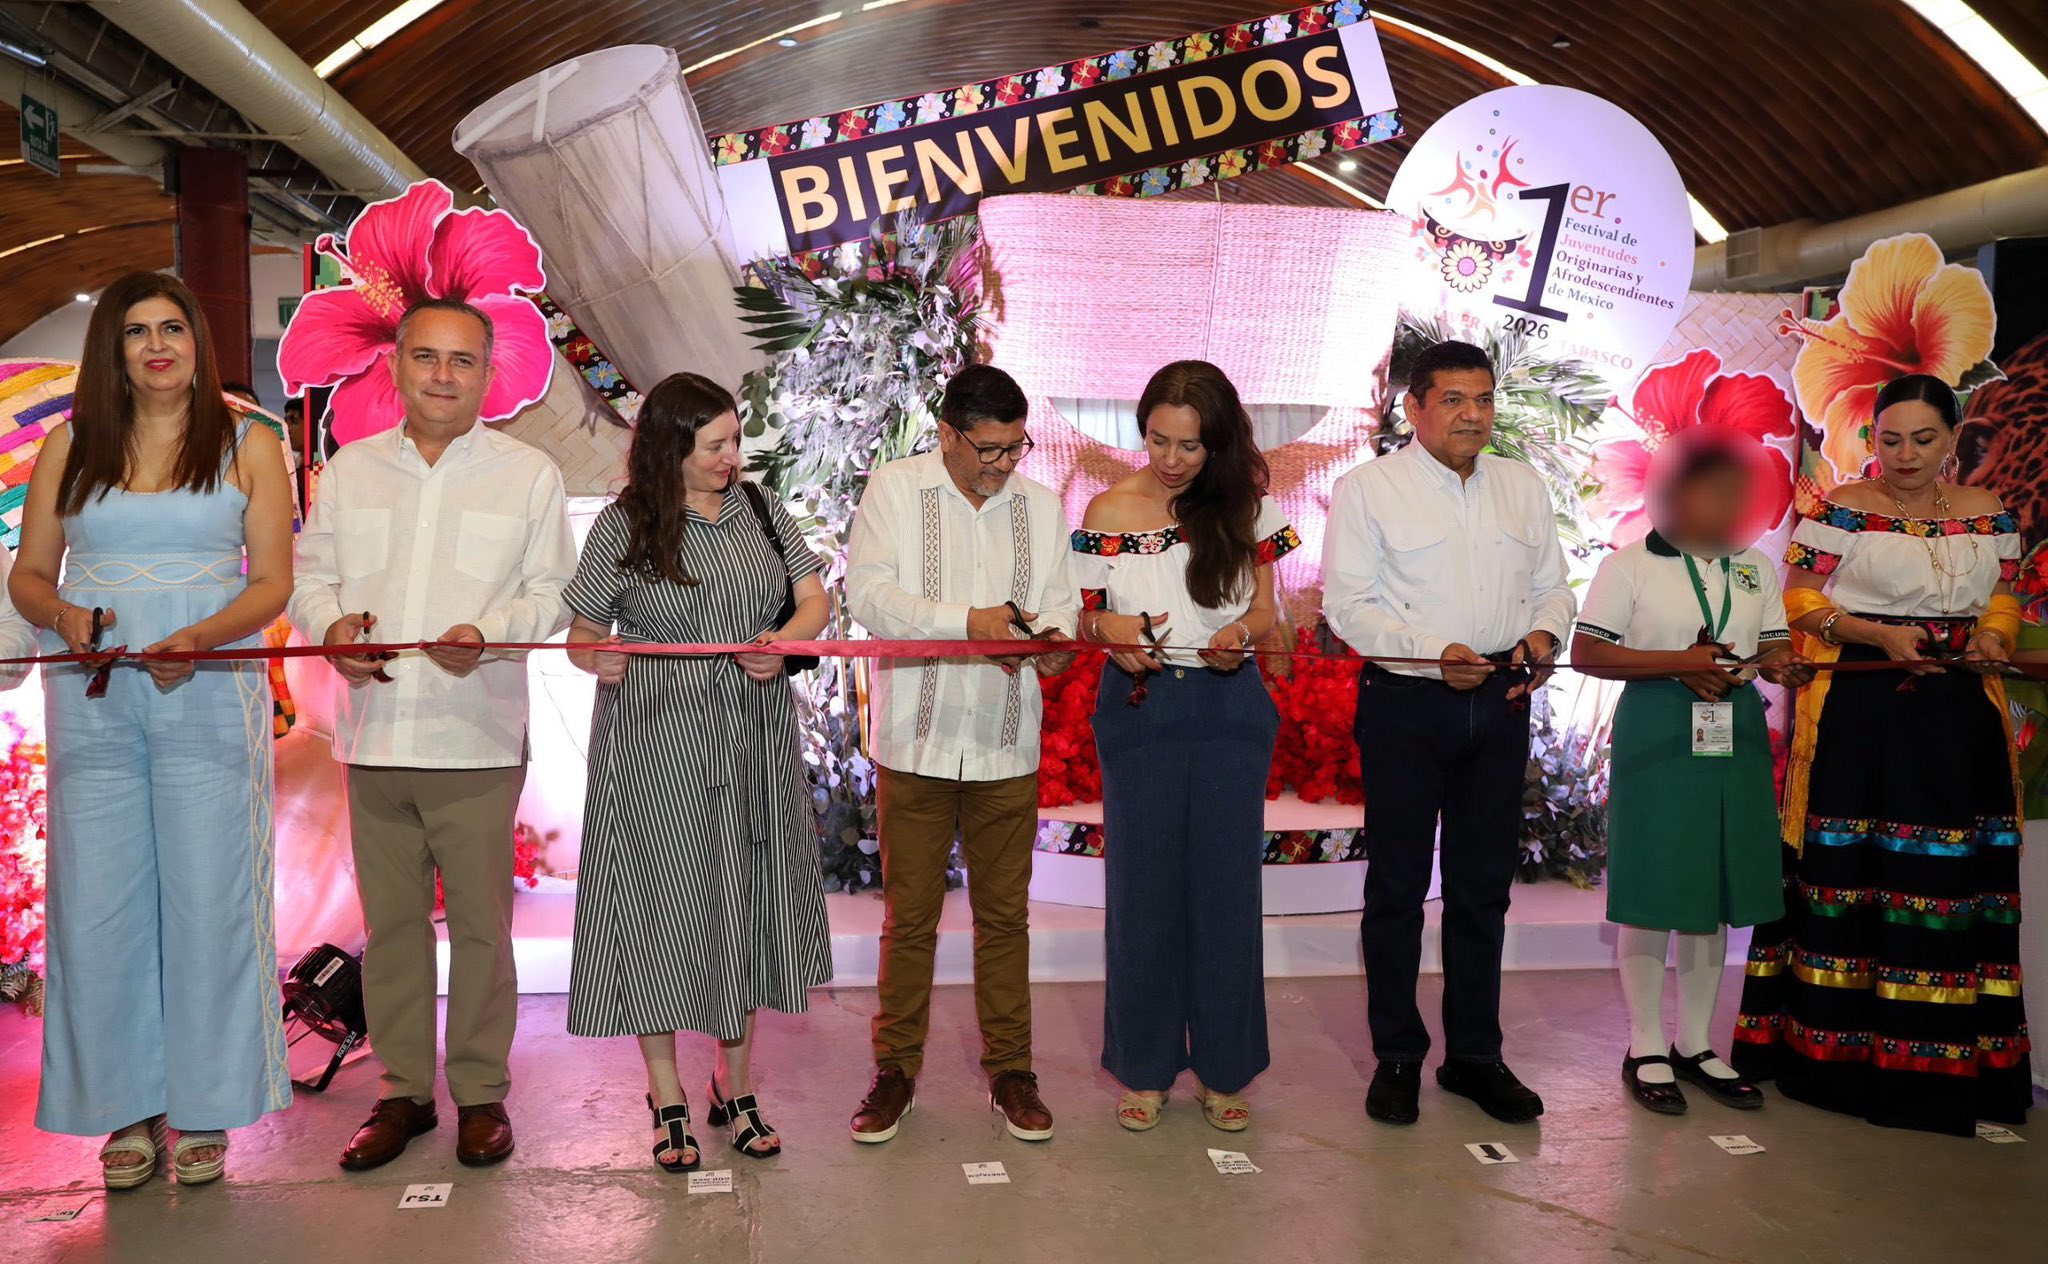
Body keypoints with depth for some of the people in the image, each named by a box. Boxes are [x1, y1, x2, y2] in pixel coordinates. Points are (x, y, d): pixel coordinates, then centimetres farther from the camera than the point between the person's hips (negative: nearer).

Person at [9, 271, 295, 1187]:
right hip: (91, 699, 2)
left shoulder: (249, 447, 5)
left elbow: (272, 584, 1)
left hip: (209, 695, -2)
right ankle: (127, 1109, 17)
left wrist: (197, 638, -16)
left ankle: (204, 1110, 12)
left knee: (207, 899, -1)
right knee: (99, 903, 4)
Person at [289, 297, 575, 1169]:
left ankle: (481, 1094, 17)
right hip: (374, 736, 3)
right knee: (390, 920, 10)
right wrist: (331, 623, -6)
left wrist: (488, 631, -16)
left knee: (480, 923, 2)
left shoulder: (528, 475, 6)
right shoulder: (349, 470, 13)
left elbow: (553, 594, 2)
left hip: (476, 738, -3)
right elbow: (309, 574, 16)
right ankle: (403, 1091, 23)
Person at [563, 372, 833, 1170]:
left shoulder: (759, 509, 7)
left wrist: (784, 640, -14)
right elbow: (581, 631, -1)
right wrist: (598, 660, -24)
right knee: (663, 905, 2)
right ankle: (667, 1098, 18)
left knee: (748, 904, 9)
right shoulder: (624, 526, -4)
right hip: (657, 749, -3)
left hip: (754, 745, 4)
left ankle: (735, 1088, 24)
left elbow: (813, 600, 7)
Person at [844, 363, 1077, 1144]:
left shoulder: (1040, 504, 10)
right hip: (916, 740, -2)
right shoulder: (893, 489, -1)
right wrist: (966, 620, -22)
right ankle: (896, 1070, 23)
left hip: (1007, 743, 3)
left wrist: (1053, 638, -19)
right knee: (909, 917, 8)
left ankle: (1010, 1071, 24)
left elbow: (1060, 599, 5)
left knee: (1004, 913, 11)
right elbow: (867, 594, -11)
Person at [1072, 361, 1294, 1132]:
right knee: (1142, 885, 5)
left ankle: (1222, 1067, 22)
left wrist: (1240, 634, -17)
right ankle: (1145, 1066, 20)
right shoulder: (1108, 512, -1)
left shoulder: (1246, 505, 1)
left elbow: (1264, 606, 5)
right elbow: (1083, 615, 4)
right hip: (1140, 711, -1)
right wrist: (1108, 627, -19)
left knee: (1226, 884, 6)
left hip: (1229, 710, 1)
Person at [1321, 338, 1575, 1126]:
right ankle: (1397, 1057, 18)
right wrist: (1434, 652, -20)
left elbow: (1553, 586, 16)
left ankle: (1474, 1054, 25)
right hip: (1405, 703, -4)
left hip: (1499, 703, 5)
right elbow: (1347, 606, -9)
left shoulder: (1522, 488, 13)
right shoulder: (1369, 489, -3)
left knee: (1484, 884, 11)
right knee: (1397, 885, 5)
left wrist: (1544, 633, -6)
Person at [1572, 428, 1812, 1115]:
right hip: (1657, 739, -5)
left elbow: (1774, 648, 12)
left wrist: (1784, 667, -13)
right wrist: (1679, 664, -17)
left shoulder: (1757, 567, 12)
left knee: (1715, 893, 10)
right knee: (1654, 891, -1)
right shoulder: (1630, 564, -4)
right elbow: (1586, 652, -8)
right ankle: (1646, 1050, 13)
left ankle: (1695, 1044, 24)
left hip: (1737, 738, 5)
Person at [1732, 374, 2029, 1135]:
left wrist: (1992, 637, -6)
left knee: (1955, 878, 5)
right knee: (1846, 872, 0)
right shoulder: (1841, 510, -2)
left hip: (1960, 721, 4)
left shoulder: (1990, 514, 11)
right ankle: (1834, 1049, 10)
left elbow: (2005, 597, 16)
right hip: (1857, 716, -4)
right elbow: (1801, 599, -4)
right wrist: (1877, 634, -17)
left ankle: (1944, 1057, 15)